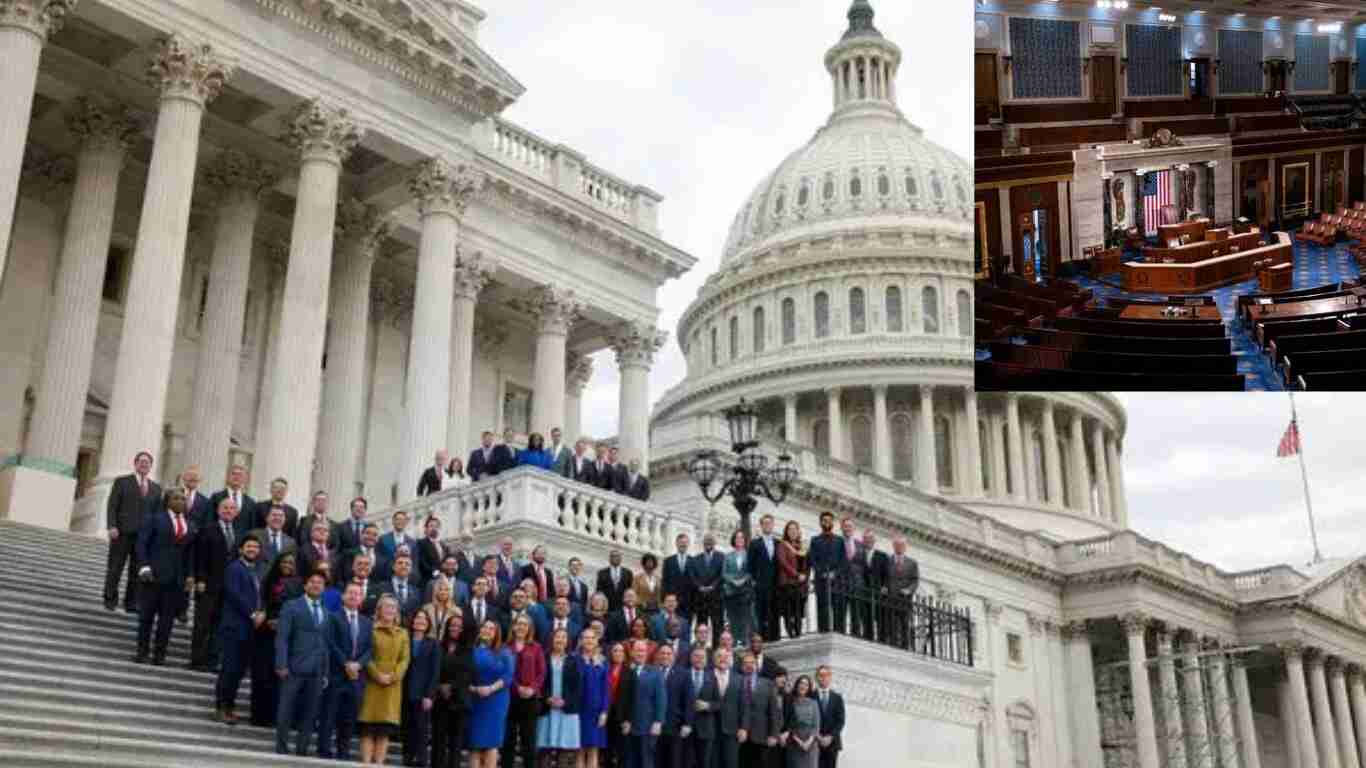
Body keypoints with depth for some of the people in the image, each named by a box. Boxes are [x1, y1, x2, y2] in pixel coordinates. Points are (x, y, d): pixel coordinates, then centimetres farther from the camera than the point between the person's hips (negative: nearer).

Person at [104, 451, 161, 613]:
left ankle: (131, 603, 5)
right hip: (122, 533, -2)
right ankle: (110, 599, 15)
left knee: (137, 571, 0)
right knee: (115, 568, 3)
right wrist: (111, 526, -12)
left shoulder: (156, 488, 14)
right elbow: (112, 506, 0)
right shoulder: (122, 482, 6)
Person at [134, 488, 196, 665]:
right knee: (146, 614, 4)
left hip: (176, 577, 3)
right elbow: (142, 542, -3)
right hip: (153, 574, -3)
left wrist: (190, 575, 4)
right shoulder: (155, 518, 3)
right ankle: (142, 652, 12)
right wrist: (144, 566, -12)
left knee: (167, 617, 1)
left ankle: (159, 654, 6)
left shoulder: (190, 525, 13)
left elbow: (190, 552, 13)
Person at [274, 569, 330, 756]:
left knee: (310, 713, 2)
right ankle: (281, 748, 6)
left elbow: (325, 643, 15)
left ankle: (302, 750, 8)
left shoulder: (326, 613, 18)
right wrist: (281, 665, -13)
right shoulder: (292, 607, 4)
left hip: (316, 671, 4)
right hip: (295, 668, -4)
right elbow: (282, 638, -3)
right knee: (286, 711, -2)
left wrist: (326, 671, 8)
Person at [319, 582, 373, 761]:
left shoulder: (367, 623, 16)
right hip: (336, 673, -4)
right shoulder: (334, 617, 3)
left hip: (357, 676, 4)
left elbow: (370, 649, 8)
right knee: (329, 716, -3)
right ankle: (324, 751, 0)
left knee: (349, 717, 4)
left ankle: (343, 751, 9)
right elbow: (331, 644, -7)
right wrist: (346, 663, -15)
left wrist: (358, 664, -10)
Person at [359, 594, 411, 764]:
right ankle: (366, 763, -6)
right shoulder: (371, 630, 4)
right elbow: (366, 656, -2)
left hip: (393, 686, 3)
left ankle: (378, 764, -1)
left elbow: (405, 658, 6)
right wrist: (378, 675, -14)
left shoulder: (403, 633, 14)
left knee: (385, 730, -1)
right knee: (368, 729, -5)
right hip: (373, 683, -3)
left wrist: (393, 676, -9)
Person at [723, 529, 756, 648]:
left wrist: (743, 580, -11)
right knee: (732, 617, -1)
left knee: (746, 616, -10)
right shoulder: (728, 556, 13)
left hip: (746, 590, -2)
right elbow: (724, 573, 8)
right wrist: (733, 581, -7)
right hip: (731, 590, 2)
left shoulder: (749, 554, 5)